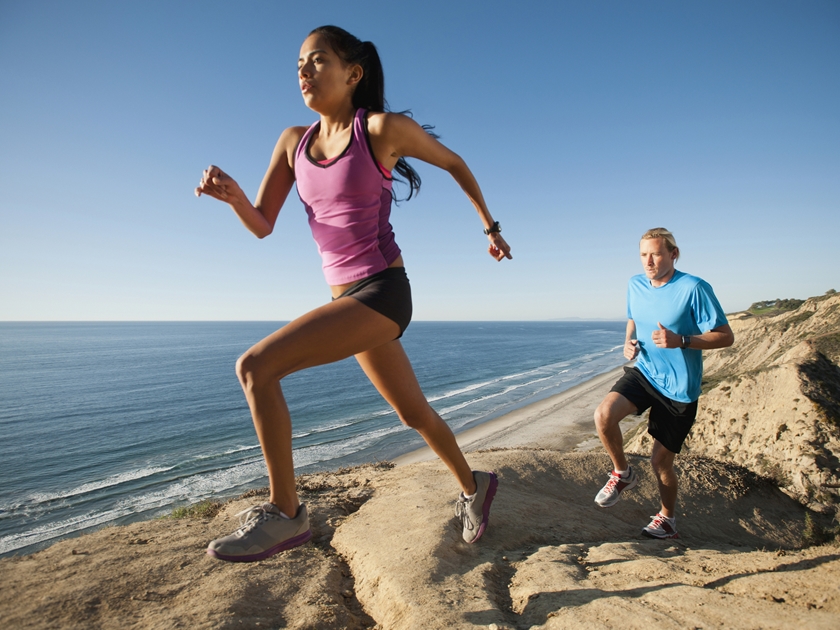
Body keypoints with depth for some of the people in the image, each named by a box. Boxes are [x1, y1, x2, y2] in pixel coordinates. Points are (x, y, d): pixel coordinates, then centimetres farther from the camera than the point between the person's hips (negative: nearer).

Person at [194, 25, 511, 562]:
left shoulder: (383, 127, -7)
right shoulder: (293, 142, 10)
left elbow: (454, 163, 8)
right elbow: (262, 225, 8)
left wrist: (491, 227, 16)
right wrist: (231, 194, -14)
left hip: (383, 293, -7)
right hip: (349, 300, 7)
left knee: (255, 367, -17)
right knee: (414, 413, 18)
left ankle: (286, 513, -3)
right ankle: (474, 486, 43)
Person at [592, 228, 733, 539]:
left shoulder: (694, 288, -17)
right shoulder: (635, 285, 1)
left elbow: (726, 336, -14)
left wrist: (680, 341, -29)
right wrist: (629, 342, -3)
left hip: (679, 388, -4)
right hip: (644, 372, 4)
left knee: (660, 461, 7)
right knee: (603, 414, -25)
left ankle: (667, 517, 37)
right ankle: (623, 473, 5)